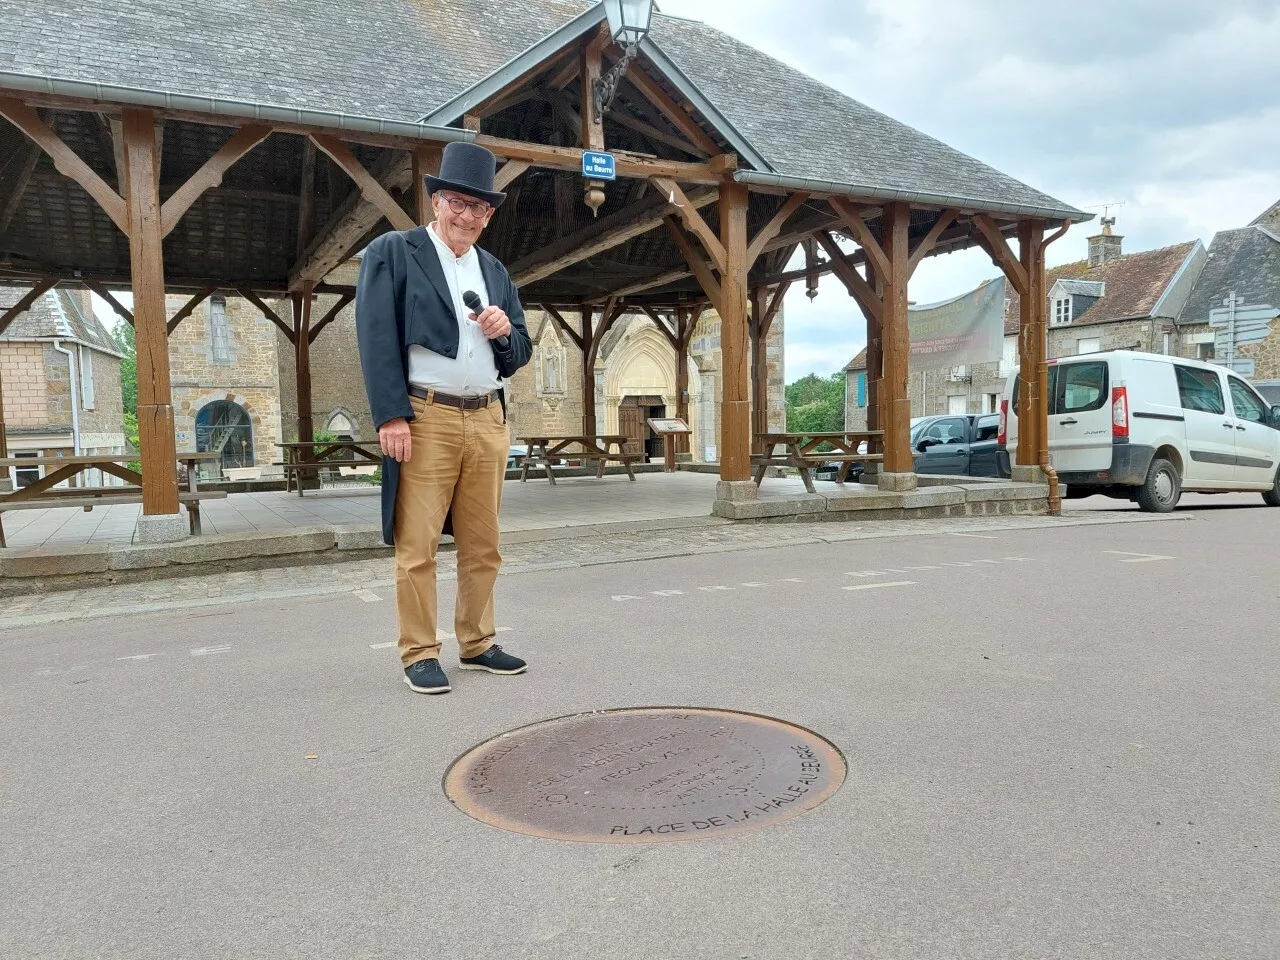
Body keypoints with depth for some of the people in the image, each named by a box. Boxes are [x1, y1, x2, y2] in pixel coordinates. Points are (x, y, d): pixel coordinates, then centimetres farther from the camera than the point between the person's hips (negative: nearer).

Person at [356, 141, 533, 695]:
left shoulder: (495, 272, 18)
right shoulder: (391, 253, 3)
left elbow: (520, 354, 19)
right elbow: (376, 339, -6)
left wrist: (504, 331, -4)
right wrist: (391, 416, -14)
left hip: (488, 420, 5)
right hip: (425, 419, -5)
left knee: (482, 546, 10)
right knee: (417, 547, -2)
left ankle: (477, 645, 22)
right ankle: (419, 655, 10)